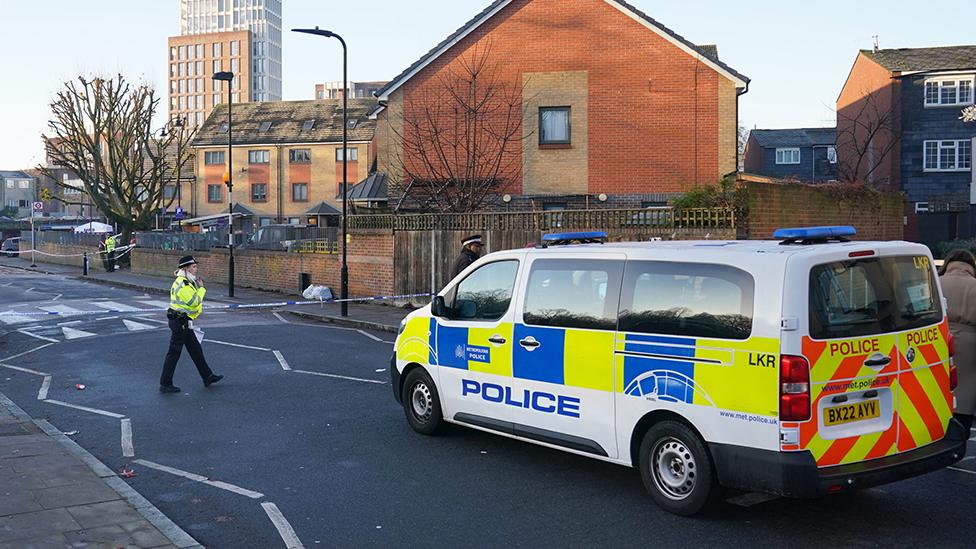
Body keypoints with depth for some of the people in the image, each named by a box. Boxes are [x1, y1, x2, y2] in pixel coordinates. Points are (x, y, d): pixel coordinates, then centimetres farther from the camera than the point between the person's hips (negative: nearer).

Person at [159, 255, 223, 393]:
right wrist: (201, 288, -10)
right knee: (174, 353, -4)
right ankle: (165, 384, 3)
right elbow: (194, 301, -23)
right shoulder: (182, 284, -19)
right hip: (180, 323, -11)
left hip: (184, 323, 11)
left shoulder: (186, 282, 15)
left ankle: (207, 377, 25)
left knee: (196, 350, 16)